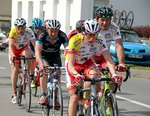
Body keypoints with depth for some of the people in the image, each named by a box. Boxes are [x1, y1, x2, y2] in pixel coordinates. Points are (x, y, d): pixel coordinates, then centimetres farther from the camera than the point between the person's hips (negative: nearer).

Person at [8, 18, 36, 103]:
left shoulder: (29, 32, -28)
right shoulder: (13, 32, -31)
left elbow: (35, 44, -32)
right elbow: (11, 45, -41)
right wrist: (12, 55, -58)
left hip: (24, 48, 1)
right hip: (15, 50, -1)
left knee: (28, 54, -35)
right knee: (15, 70, -10)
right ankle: (14, 94, -1)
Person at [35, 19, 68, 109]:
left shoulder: (62, 36, -29)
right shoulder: (42, 36, -32)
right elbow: (37, 51, -43)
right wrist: (41, 63, -60)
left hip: (55, 57, 2)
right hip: (44, 56, -2)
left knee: (57, 75, -7)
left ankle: (55, 98, 15)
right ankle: (43, 95, -31)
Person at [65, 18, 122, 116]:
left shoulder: (100, 41, -25)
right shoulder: (75, 41, -34)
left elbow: (109, 59, -27)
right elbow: (70, 65, -37)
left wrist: (114, 74, -45)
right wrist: (77, 76, -57)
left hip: (87, 62, 3)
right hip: (73, 64, -2)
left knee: (95, 75, -32)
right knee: (74, 97, -13)